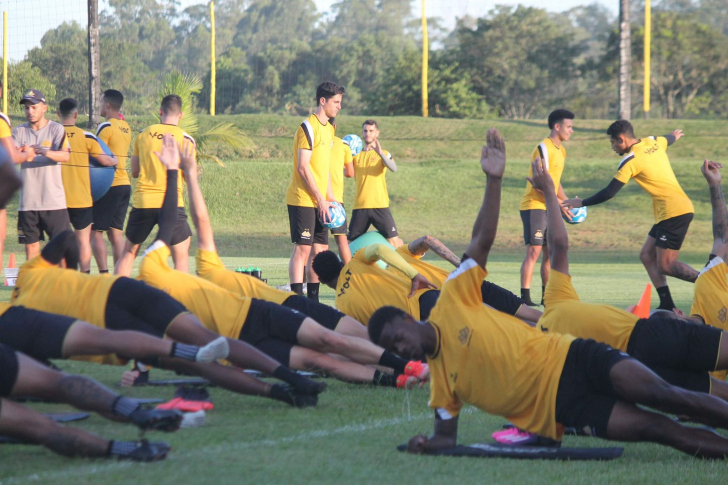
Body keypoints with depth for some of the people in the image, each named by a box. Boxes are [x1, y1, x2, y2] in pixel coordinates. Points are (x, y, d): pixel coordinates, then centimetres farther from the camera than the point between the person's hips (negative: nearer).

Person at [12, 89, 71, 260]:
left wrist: (45, 152, -34)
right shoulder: (20, 132, 7)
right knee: (31, 245, 7)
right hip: (28, 202, 3)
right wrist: (24, 156, -30)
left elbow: (66, 156, -15)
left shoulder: (56, 129, 0)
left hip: (54, 200, -3)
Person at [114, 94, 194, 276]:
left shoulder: (144, 134, 7)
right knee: (181, 256, 5)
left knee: (129, 252, 15)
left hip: (142, 200, 3)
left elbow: (134, 171, 14)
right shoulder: (185, 139, -2)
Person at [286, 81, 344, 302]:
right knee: (302, 248, -9)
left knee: (321, 249, 9)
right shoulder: (308, 127, -12)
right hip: (303, 199, -9)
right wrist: (320, 199, -16)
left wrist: (330, 198, 15)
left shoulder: (328, 128, 16)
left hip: (319, 202, 9)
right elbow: (303, 167, -17)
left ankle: (313, 300, 14)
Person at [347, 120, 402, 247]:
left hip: (379, 205, -3)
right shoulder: (356, 155, 16)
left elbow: (393, 168, -13)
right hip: (360, 206, 3)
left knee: (393, 239, -10)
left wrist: (380, 153, -29)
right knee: (352, 240, 3)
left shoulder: (383, 154, 6)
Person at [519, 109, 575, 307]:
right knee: (534, 251, -13)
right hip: (534, 206, -9)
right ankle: (525, 297, -13)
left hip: (549, 208, 9)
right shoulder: (544, 148, -14)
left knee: (550, 252, 9)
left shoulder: (561, 150, 15)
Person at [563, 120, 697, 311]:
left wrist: (581, 203, -2)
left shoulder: (630, 160, -13)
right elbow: (669, 139, 35)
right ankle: (667, 305, 4)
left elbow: (609, 193, -12)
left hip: (674, 212, -9)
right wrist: (675, 135, 59)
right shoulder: (654, 142, 10)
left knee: (665, 265, -10)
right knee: (647, 256, 9)